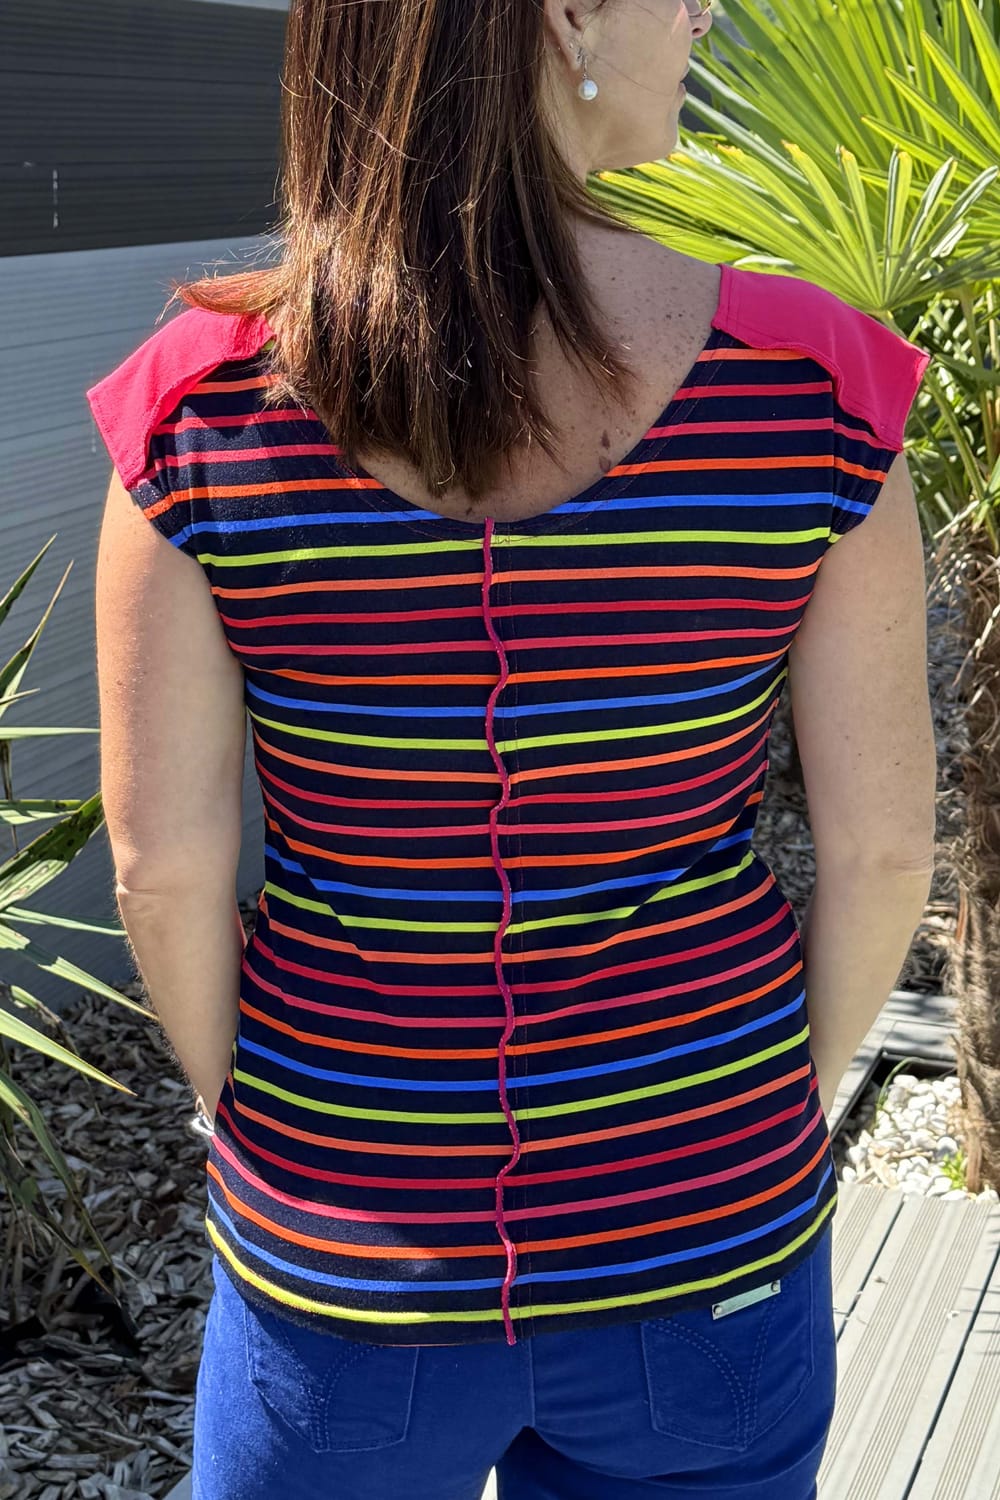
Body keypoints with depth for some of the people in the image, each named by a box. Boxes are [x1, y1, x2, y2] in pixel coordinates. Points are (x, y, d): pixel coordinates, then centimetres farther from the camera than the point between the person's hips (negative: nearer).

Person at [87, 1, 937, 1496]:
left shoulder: (207, 412, -16)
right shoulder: (803, 383, -17)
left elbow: (164, 864, -11)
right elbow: (882, 846, -9)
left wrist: (248, 1114, 8)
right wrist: (797, 1086, 9)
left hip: (342, 1245, 0)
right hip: (710, 1222, 0)